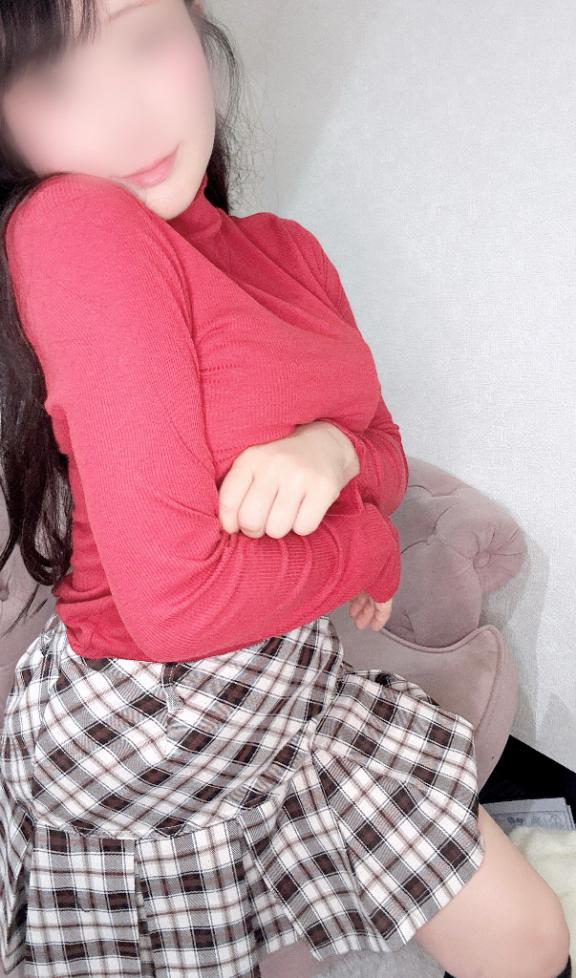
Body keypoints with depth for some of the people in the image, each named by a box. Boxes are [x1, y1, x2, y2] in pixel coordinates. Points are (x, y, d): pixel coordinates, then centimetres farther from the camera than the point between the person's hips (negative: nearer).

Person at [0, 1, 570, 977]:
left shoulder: (285, 248, 1)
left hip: (303, 681, 7)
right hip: (143, 734, -6)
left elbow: (388, 454, 7)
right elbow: (176, 601, -28)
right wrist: (368, 544, -10)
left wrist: (332, 451, -17)